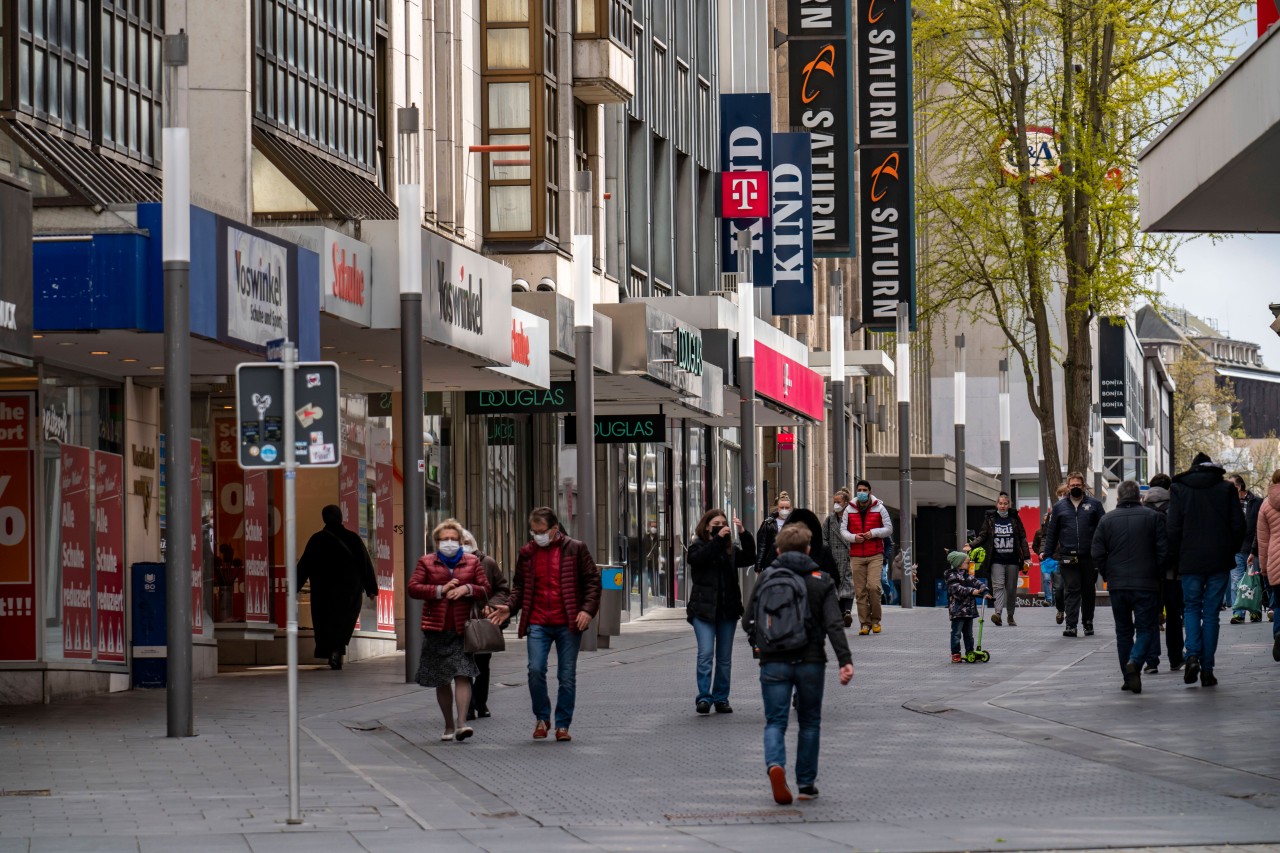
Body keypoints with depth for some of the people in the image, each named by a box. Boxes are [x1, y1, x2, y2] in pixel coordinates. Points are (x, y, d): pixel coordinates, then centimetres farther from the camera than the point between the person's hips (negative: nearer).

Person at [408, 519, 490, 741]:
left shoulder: (472, 562, 9)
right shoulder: (426, 562, 7)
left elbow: (486, 589, 7)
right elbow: (413, 588, -3)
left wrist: (467, 589, -13)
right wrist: (441, 590, -13)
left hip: (462, 629, -1)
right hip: (436, 629, 1)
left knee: (463, 675, -14)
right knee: (441, 681, 8)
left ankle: (462, 724, -19)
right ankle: (448, 727, 19)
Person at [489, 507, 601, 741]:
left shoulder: (575, 550, 2)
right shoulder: (526, 554, 10)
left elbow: (592, 580, 3)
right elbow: (519, 586, 18)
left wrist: (588, 609, -10)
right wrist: (509, 607, -1)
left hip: (568, 624, -1)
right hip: (538, 623, 1)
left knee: (567, 676, 2)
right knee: (535, 670, -12)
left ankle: (562, 725, 12)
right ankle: (541, 718, 7)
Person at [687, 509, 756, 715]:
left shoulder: (731, 549, 12)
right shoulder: (698, 547, 3)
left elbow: (749, 558, -3)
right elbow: (698, 558, -19)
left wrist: (743, 534, -13)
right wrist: (718, 539, -22)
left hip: (728, 609, 4)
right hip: (704, 609, -4)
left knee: (724, 657, 7)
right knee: (706, 654, -13)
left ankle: (721, 698, 14)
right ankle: (704, 697, -14)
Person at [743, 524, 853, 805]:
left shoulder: (765, 579, 3)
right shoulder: (821, 582, 1)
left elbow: (748, 623, 6)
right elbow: (834, 625, -10)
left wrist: (761, 643, 25)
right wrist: (845, 660, -14)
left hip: (773, 662, 0)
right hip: (811, 662, 0)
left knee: (775, 721, 3)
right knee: (809, 722, 15)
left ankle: (775, 765, -25)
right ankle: (806, 783, 18)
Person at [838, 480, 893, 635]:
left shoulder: (879, 508, 6)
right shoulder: (849, 510, 10)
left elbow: (889, 529, 6)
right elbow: (843, 530, 10)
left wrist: (873, 533, -11)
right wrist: (853, 537, -11)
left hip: (875, 555, -2)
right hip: (856, 556, 2)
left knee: (873, 586, -16)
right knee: (860, 590, -3)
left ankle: (875, 620, 0)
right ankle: (865, 623, 2)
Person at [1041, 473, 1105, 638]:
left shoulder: (1094, 504, 8)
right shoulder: (1059, 507, 11)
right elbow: (1052, 532, 13)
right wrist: (1047, 552, 5)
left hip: (1089, 557, 0)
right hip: (1068, 558, 0)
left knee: (1089, 591, 9)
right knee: (1072, 590, -6)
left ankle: (1088, 623, 21)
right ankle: (1071, 625, -11)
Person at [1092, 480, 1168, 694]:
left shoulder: (1107, 520, 3)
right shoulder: (1153, 517, -1)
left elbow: (1097, 553, 1)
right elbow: (1163, 550, -4)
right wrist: (1157, 575, 9)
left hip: (1117, 586, 2)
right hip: (1145, 584, -2)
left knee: (1123, 630, 13)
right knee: (1146, 628, 2)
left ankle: (1128, 677, 12)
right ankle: (1135, 661, -25)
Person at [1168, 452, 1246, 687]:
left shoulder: (1179, 490, 0)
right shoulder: (1226, 489, 2)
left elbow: (1173, 529, -5)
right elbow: (1239, 526, 0)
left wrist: (1179, 555, 8)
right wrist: (1230, 553, 12)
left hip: (1190, 561, -1)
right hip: (1219, 562, 1)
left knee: (1191, 608, 13)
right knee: (1211, 612, 6)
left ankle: (1193, 655, -10)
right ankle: (1207, 669, 3)